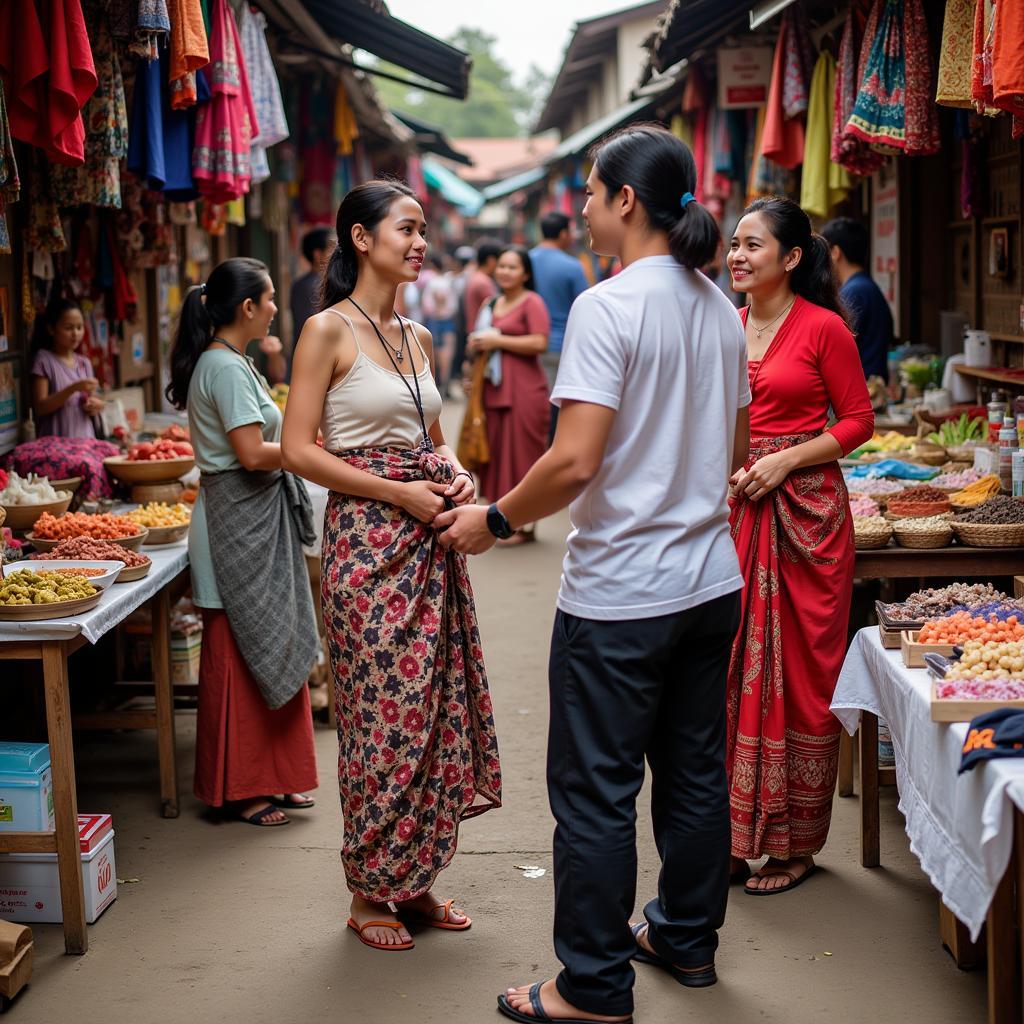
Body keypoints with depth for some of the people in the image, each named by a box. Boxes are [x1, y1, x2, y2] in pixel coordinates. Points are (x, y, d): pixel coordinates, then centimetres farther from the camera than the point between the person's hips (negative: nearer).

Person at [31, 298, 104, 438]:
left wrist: (95, 406, -5)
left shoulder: (84, 363, 10)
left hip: (86, 440, 5)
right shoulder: (44, 360, -5)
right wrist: (73, 388, -20)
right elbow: (40, 408, -11)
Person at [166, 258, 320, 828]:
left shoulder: (228, 363, 15)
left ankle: (272, 776, 23)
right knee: (242, 656, -2)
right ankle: (238, 789, 8)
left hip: (258, 520, 10)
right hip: (239, 522, -10)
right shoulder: (226, 368, -17)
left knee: (270, 652, 14)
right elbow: (252, 454, -22)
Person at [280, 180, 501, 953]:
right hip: (368, 538, -7)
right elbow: (299, 450, -11)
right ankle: (371, 890, 14)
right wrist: (397, 493, -17)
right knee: (384, 712, -2)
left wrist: (456, 475, 0)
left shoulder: (418, 338, 13)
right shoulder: (329, 331, -7)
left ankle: (416, 881, 22)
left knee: (436, 705, 9)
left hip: (430, 539, 7)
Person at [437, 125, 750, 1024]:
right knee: (695, 773, 19)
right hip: (711, 582, 8)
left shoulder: (608, 306, -17)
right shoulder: (719, 309, 8)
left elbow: (574, 463, -23)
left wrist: (494, 520, -9)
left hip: (621, 592, -8)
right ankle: (687, 939, 34)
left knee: (595, 792, 3)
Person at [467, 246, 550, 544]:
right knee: (499, 451, 7)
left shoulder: (532, 302, -6)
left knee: (521, 453, -4)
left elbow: (540, 343, -18)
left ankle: (525, 525, 3)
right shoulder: (495, 304, 18)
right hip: (496, 387, 8)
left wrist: (497, 340, -14)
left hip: (524, 388, -8)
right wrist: (478, 346, 9)